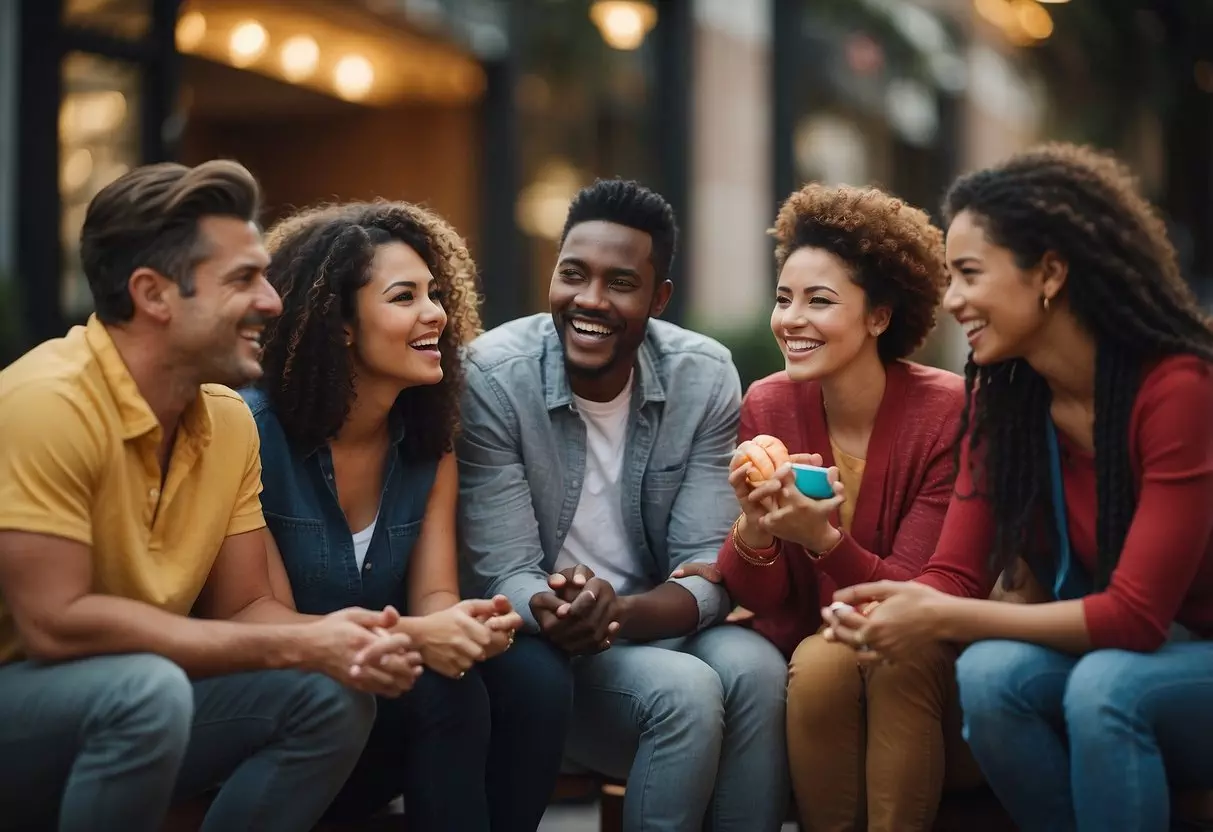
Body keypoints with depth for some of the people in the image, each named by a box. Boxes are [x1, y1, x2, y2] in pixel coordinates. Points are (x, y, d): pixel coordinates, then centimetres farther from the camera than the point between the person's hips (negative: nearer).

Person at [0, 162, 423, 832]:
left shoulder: (230, 420, -1)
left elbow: (242, 608, 3)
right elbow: (55, 623, -28)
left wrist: (334, 640, -21)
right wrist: (296, 646, -24)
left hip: (124, 702, 7)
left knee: (334, 697, -9)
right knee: (148, 688, -33)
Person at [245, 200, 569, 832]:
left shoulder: (428, 442, 4)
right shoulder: (255, 431, -15)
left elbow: (432, 595, -2)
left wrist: (465, 622, -27)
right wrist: (411, 635, -31)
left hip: (382, 692, 6)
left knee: (534, 674, -21)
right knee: (444, 692, -30)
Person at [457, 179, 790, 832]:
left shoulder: (705, 376, -7)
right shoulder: (493, 376, -15)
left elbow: (707, 572, -11)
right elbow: (504, 578, -15)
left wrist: (620, 612, -32)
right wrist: (555, 610, -40)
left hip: (656, 629, 3)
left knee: (755, 668, -28)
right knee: (685, 693, -30)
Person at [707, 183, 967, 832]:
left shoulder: (945, 410, -16)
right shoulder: (766, 407, -7)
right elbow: (757, 597, -5)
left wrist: (821, 538, -35)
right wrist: (753, 532, -29)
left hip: (914, 655, -2)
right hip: (804, 642, 2)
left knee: (897, 663, -32)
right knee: (822, 664, -29)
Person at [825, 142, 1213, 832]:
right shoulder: (1002, 395, -3)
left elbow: (1135, 614, -24)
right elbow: (957, 574, -6)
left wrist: (943, 619, -28)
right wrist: (892, 613, -29)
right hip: (1093, 654, 5)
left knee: (1102, 685, -34)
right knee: (989, 672, -26)